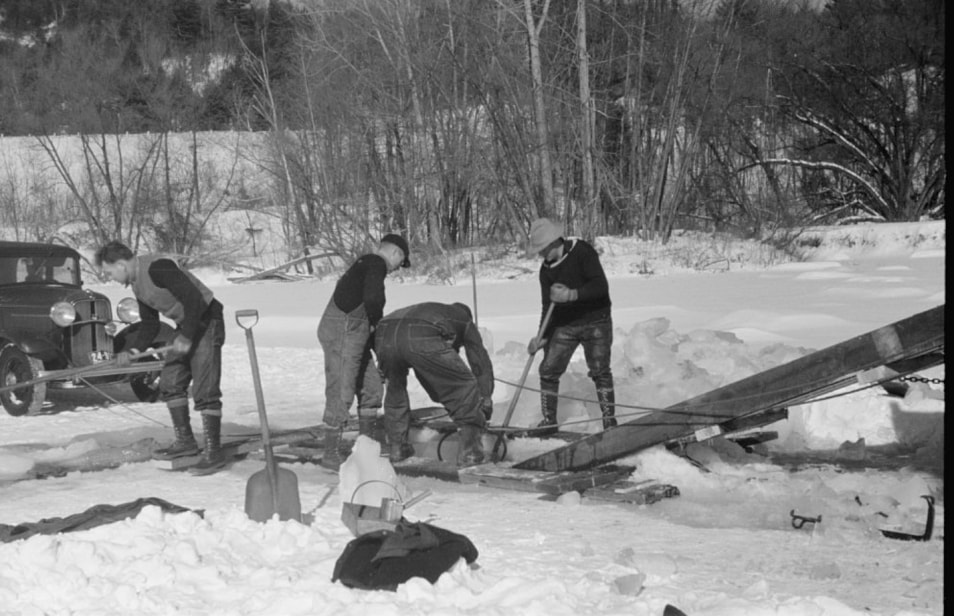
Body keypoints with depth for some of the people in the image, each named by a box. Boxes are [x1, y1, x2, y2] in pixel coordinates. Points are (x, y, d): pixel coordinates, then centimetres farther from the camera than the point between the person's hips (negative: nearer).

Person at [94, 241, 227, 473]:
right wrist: (131, 350, 2)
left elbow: (194, 299, -26)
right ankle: (185, 441, 20)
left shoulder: (157, 267, -22)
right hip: (186, 327, 10)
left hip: (205, 321, -10)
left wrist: (186, 337, -23)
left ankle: (214, 451, -6)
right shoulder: (137, 284, 10)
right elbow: (150, 325, 16)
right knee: (170, 383, 12)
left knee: (205, 390, -10)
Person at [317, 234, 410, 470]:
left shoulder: (364, 264, 20)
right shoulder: (376, 264, -10)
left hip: (352, 335, 11)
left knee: (371, 386, 17)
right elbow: (373, 298, -24)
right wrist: (375, 322, -8)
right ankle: (331, 454, -3)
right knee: (341, 393, -8)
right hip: (342, 333, -11)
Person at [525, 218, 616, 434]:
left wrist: (572, 294, -34)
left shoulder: (582, 252, -14)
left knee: (600, 371, -8)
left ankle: (609, 420, 1)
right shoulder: (546, 269, 2)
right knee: (548, 370, -1)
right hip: (564, 325, 5)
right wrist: (542, 336, -11)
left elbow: (601, 286, -22)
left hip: (595, 321, -5)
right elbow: (548, 305, 1)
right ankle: (549, 421, 10)